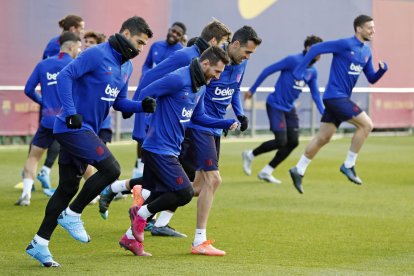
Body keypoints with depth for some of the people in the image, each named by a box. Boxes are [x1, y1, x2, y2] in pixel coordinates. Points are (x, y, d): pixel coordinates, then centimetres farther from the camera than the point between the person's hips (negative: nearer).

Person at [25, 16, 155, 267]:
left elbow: (119, 102, 20)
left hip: (85, 131, 9)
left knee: (68, 188, 10)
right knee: (111, 169, -17)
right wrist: (71, 113, -26)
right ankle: (72, 214, -2)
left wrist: (143, 106, 1)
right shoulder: (97, 55, -14)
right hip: (73, 127, -9)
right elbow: (65, 76, -19)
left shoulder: (126, 67, 14)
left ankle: (39, 243, 16)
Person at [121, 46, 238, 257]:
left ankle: (131, 237, 21)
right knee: (185, 193, -10)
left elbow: (198, 117, 22)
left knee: (160, 196, 11)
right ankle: (141, 213, 5)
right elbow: (143, 95, -17)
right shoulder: (178, 79, -18)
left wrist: (228, 124, 12)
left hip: (170, 150, 9)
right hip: (159, 149, -9)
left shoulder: (200, 87, 12)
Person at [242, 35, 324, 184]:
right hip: (275, 105, -8)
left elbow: (315, 94, 11)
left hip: (289, 108, 8)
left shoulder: (313, 71, 4)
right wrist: (252, 90, -10)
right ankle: (250, 155, 11)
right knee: (281, 142, -13)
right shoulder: (293, 60, -18)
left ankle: (266, 172, 11)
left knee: (293, 142, 0)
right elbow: (268, 70, -13)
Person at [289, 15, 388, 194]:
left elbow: (371, 79, 17)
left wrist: (382, 69, -4)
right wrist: (299, 71, -17)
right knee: (366, 124, -13)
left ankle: (299, 170, 15)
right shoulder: (345, 45, -13)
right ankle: (348, 165, -5)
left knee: (323, 138, 9)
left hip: (341, 98, 9)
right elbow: (316, 49, -14)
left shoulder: (366, 52, 12)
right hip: (335, 96, -9)